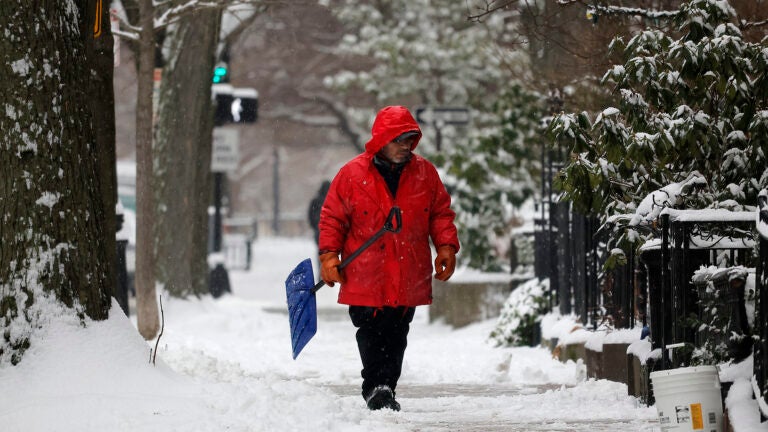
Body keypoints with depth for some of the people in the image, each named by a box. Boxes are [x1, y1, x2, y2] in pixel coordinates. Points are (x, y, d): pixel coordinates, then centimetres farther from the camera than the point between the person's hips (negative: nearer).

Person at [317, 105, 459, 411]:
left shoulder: (424, 173, 5)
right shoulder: (352, 174, -3)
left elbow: (441, 213, 12)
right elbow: (332, 218, 2)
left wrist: (446, 246, 0)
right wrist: (329, 255, -5)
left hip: (408, 279, 2)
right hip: (365, 277, -2)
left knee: (396, 338, 7)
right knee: (371, 335, -3)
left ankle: (385, 389, 15)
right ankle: (376, 387, 4)